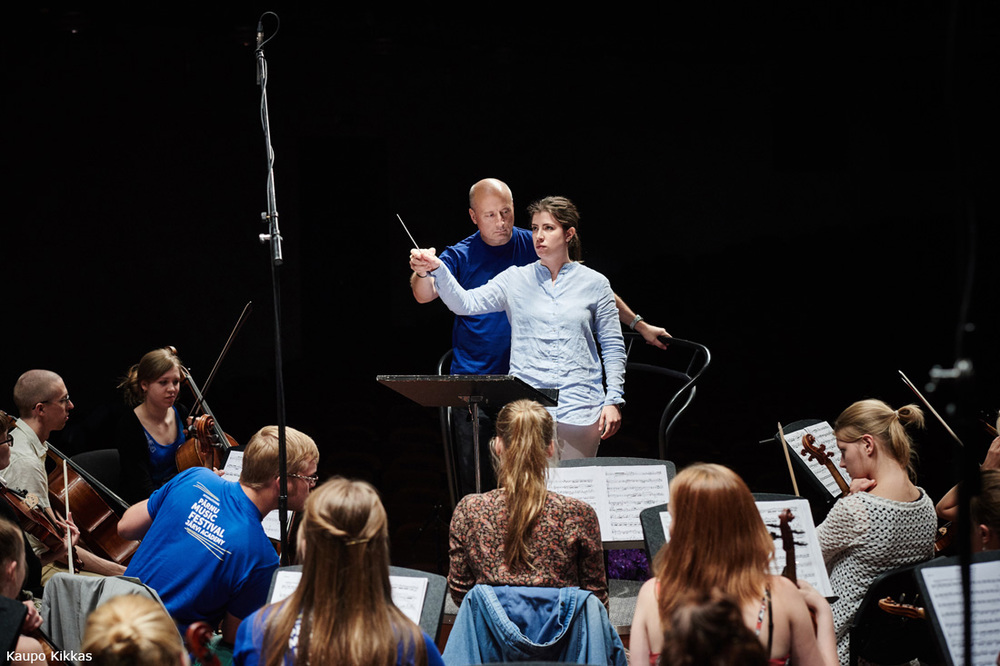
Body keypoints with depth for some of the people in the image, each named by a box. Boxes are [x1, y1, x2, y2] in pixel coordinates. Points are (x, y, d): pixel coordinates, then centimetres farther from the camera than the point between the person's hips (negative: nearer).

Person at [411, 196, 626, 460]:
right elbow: (465, 303, -4)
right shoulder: (516, 280, 7)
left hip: (578, 408, 0)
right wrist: (437, 269, -20)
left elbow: (613, 346, 8)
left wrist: (613, 400, 1)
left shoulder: (594, 283, 6)